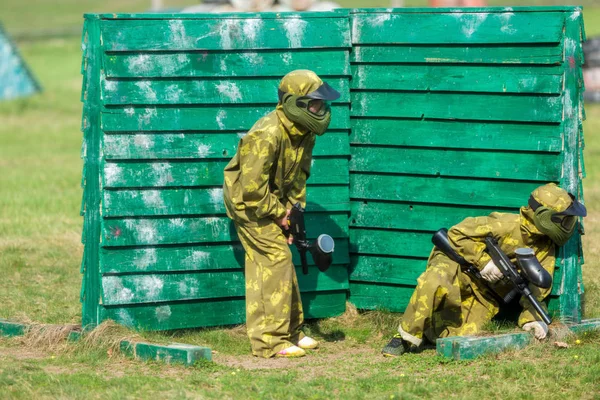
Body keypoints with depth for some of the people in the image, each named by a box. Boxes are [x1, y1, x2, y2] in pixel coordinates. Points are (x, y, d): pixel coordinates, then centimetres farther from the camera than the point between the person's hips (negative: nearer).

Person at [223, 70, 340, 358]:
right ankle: (271, 341, -12)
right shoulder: (267, 135, -31)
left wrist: (294, 209, 1)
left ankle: (291, 332, 19)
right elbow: (252, 188, -29)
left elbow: (300, 173, 11)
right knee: (276, 258, -14)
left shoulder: (305, 133, -3)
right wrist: (278, 213, -17)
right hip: (247, 201, -9)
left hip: (272, 199, 9)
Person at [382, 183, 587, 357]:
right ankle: (405, 338, -22)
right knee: (434, 283, -40)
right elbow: (457, 234, -15)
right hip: (459, 266, -5)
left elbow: (536, 291, 0)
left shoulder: (545, 250, -1)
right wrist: (483, 260, -24)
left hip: (484, 295, 5)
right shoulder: (507, 225, -20)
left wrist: (532, 318, -19)